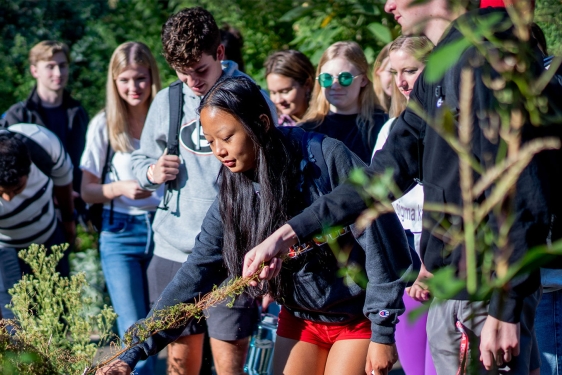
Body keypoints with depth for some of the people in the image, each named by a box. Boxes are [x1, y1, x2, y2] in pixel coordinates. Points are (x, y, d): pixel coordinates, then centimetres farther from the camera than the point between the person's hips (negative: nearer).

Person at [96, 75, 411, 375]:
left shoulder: (327, 159, -20)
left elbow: (379, 238, -17)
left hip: (358, 319, -5)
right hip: (299, 319, 5)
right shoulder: (232, 194, -5)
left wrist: (383, 332, -16)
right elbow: (197, 273, -6)